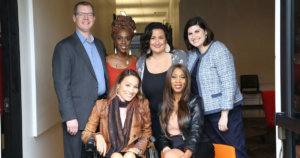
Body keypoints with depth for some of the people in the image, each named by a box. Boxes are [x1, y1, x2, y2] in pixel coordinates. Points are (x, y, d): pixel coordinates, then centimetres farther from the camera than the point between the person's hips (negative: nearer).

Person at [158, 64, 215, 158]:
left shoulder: (194, 101, 4)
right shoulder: (163, 105, 15)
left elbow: (196, 130, -8)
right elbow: (162, 133, 13)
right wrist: (166, 149, -10)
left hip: (196, 147, -3)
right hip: (174, 147, 3)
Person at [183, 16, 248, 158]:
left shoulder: (219, 51, -15)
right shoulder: (192, 54, 9)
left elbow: (229, 84, -19)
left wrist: (224, 115, -21)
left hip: (224, 111, -8)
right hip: (204, 112, 8)